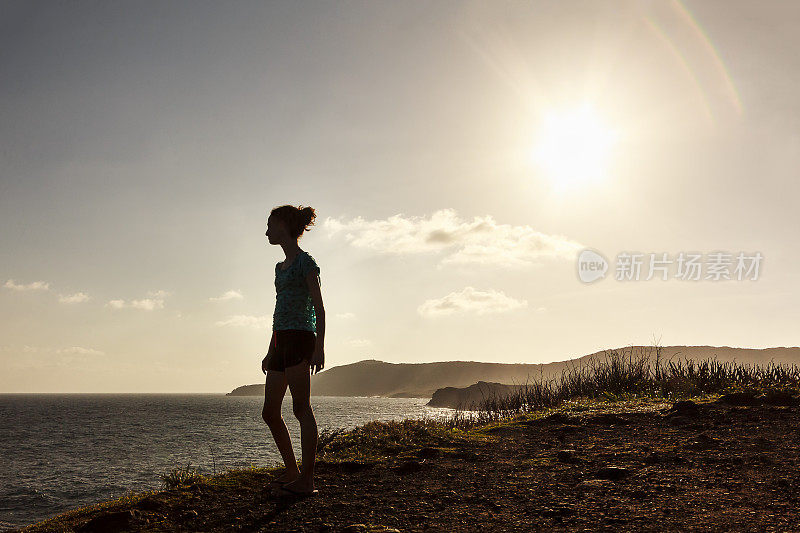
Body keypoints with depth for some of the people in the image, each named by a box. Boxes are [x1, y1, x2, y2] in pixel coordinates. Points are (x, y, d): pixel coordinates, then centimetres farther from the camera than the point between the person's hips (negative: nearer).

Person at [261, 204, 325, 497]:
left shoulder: (305, 262, -4)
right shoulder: (281, 266, 21)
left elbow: (319, 308, -10)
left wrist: (319, 347, -18)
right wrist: (271, 351, 24)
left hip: (300, 339, -9)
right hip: (281, 341, 9)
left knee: (301, 408, -8)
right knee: (270, 412, 8)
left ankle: (306, 479, -5)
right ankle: (292, 471, 19)